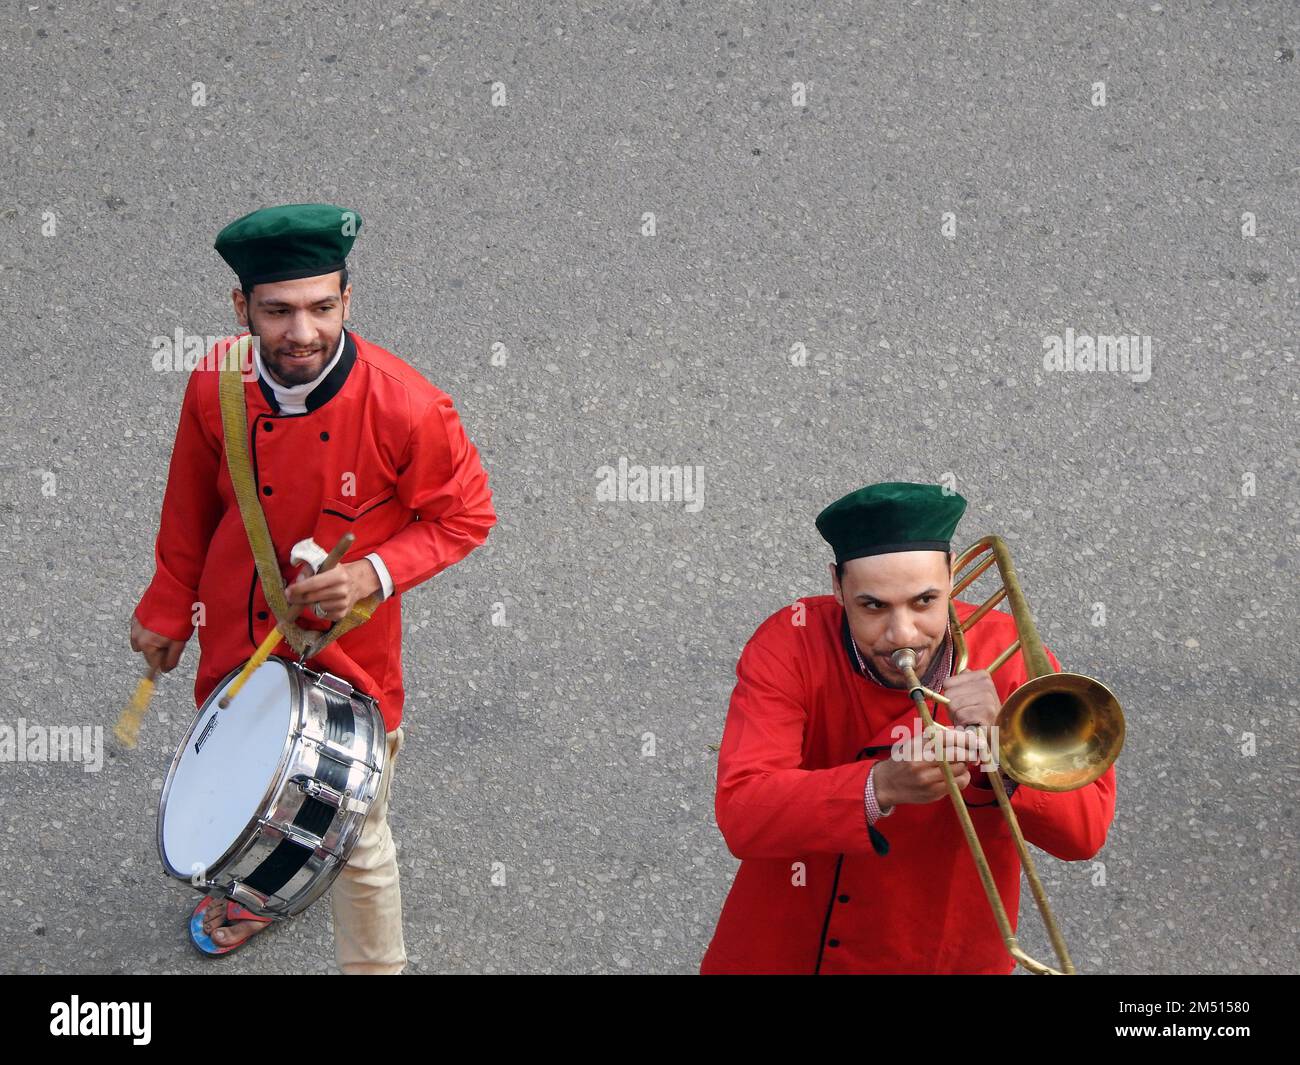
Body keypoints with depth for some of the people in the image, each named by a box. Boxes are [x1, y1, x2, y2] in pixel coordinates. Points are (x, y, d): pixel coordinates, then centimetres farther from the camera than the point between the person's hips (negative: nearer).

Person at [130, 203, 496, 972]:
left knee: (359, 843, 10)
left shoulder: (409, 409, -28)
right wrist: (167, 610, 11)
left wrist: (375, 574, -27)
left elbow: (466, 517, -13)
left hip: (349, 659, -4)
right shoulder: (217, 387, -17)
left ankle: (375, 965, 36)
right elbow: (192, 510, 1)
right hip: (236, 646, 4)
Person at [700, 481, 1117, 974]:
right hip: (782, 950, -2)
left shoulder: (1007, 653, -14)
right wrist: (880, 787, -41)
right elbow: (740, 814, -28)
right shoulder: (790, 646, -16)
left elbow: (1087, 828, -17)